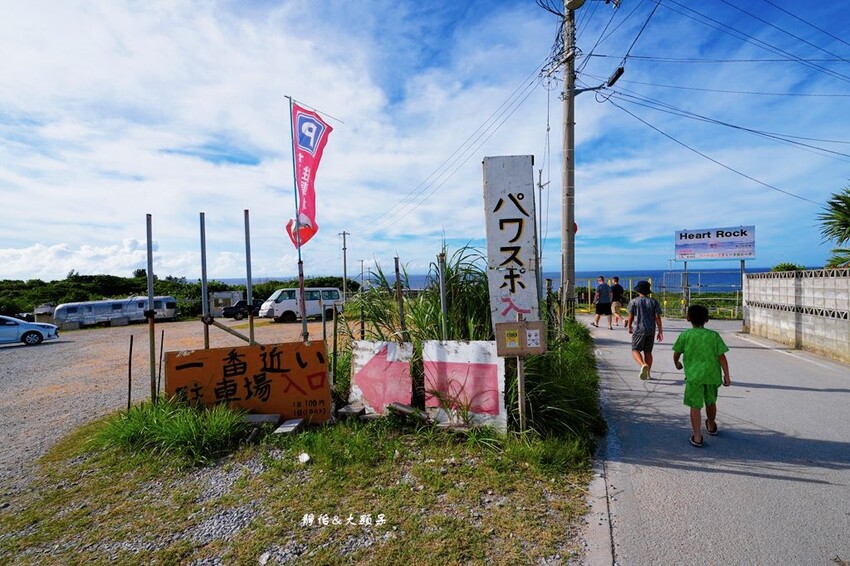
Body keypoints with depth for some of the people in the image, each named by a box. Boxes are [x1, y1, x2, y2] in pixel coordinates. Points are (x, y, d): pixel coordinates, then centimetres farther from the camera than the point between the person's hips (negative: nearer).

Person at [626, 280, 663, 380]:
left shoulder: (634, 301, -3)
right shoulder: (654, 302, 5)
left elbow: (631, 316, -1)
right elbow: (657, 317, 1)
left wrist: (629, 327, 14)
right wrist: (660, 331, 3)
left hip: (639, 329, -4)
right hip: (651, 330, 4)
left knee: (635, 350, -3)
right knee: (648, 352, 12)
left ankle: (643, 365, -30)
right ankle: (647, 373, 14)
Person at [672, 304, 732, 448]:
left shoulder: (685, 335, -4)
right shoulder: (714, 335, -1)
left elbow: (676, 353, 5)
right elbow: (722, 357, -3)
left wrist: (676, 363, 26)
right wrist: (727, 376, 4)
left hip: (693, 375, -3)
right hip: (712, 374, 3)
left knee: (695, 406, 2)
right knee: (711, 402, 24)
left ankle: (697, 437, 2)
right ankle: (711, 426, 47)